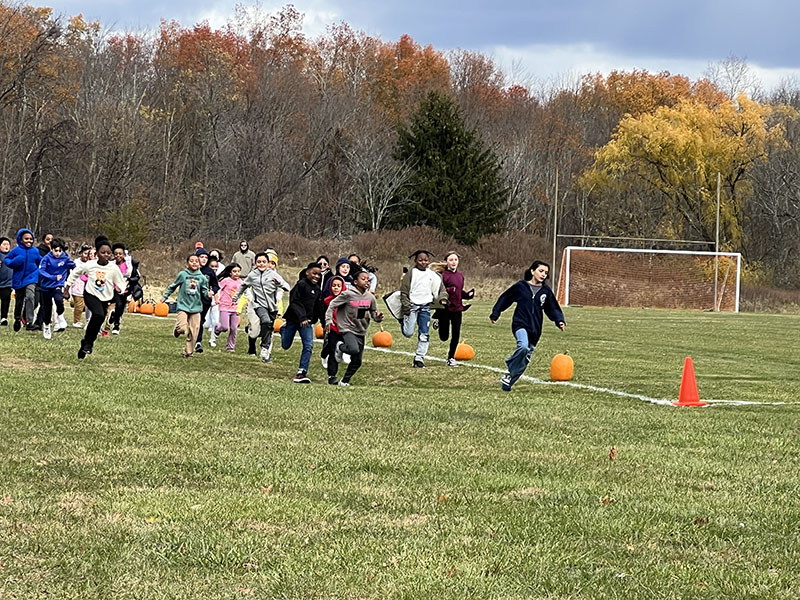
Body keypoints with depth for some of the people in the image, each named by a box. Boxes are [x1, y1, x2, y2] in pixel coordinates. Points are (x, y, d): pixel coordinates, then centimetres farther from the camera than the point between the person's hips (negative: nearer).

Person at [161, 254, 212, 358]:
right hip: (183, 306, -2)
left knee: (193, 331, 0)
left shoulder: (202, 278, 2)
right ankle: (177, 330, 18)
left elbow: (204, 291, 8)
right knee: (182, 327, -19)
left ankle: (189, 352, 12)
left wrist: (208, 294, -14)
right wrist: (165, 296, 13)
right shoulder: (182, 275, -1)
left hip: (196, 307, 2)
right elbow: (173, 286, 11)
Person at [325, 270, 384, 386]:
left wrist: (378, 317, -12)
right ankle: (340, 347, 2)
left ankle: (345, 381, 25)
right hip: (347, 329, -5)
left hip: (361, 332, 5)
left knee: (357, 361, 6)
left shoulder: (370, 297, 1)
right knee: (354, 349, -31)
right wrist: (328, 320, -15)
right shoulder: (348, 294, -13)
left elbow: (374, 312, 11)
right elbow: (332, 305, -6)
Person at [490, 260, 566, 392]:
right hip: (520, 324, -4)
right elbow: (504, 299, 9)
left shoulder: (546, 291, 7)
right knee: (523, 347, -32)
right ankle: (510, 370, -10)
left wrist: (560, 321, -6)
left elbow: (553, 309, 12)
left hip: (535, 329, 4)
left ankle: (508, 381, 22)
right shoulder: (520, 286, -1)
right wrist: (495, 314, 11)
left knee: (525, 359, 7)